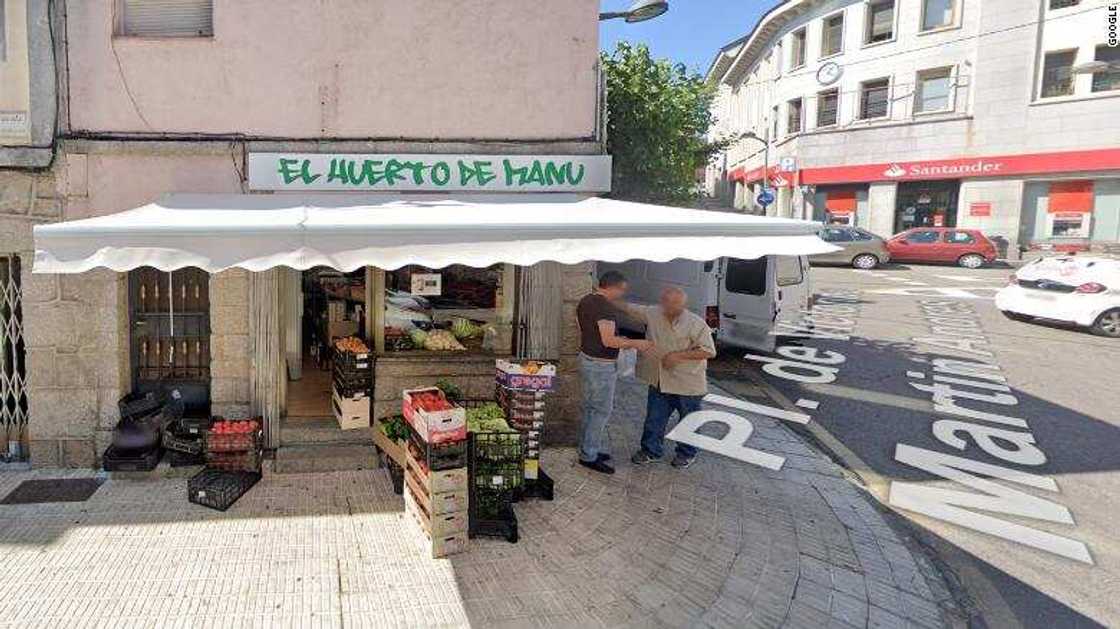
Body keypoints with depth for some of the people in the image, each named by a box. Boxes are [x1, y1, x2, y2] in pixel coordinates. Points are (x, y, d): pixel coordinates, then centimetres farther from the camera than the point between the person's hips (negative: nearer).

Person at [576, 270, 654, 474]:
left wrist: (620, 340, 19)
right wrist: (635, 343, -17)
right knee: (602, 410, 0)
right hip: (601, 365, -10)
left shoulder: (585, 302, 9)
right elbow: (608, 341, -28)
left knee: (591, 408, 18)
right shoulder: (606, 307, -22)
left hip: (587, 358, 10)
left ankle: (588, 448, 28)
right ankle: (588, 456, 7)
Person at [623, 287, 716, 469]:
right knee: (654, 419, 14)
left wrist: (679, 355, -23)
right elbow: (629, 308, 6)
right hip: (659, 381, 4)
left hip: (687, 384, -4)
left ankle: (687, 453, 34)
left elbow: (709, 351, -18)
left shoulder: (696, 324, -18)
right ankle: (651, 450, 32)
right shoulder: (653, 314, -4)